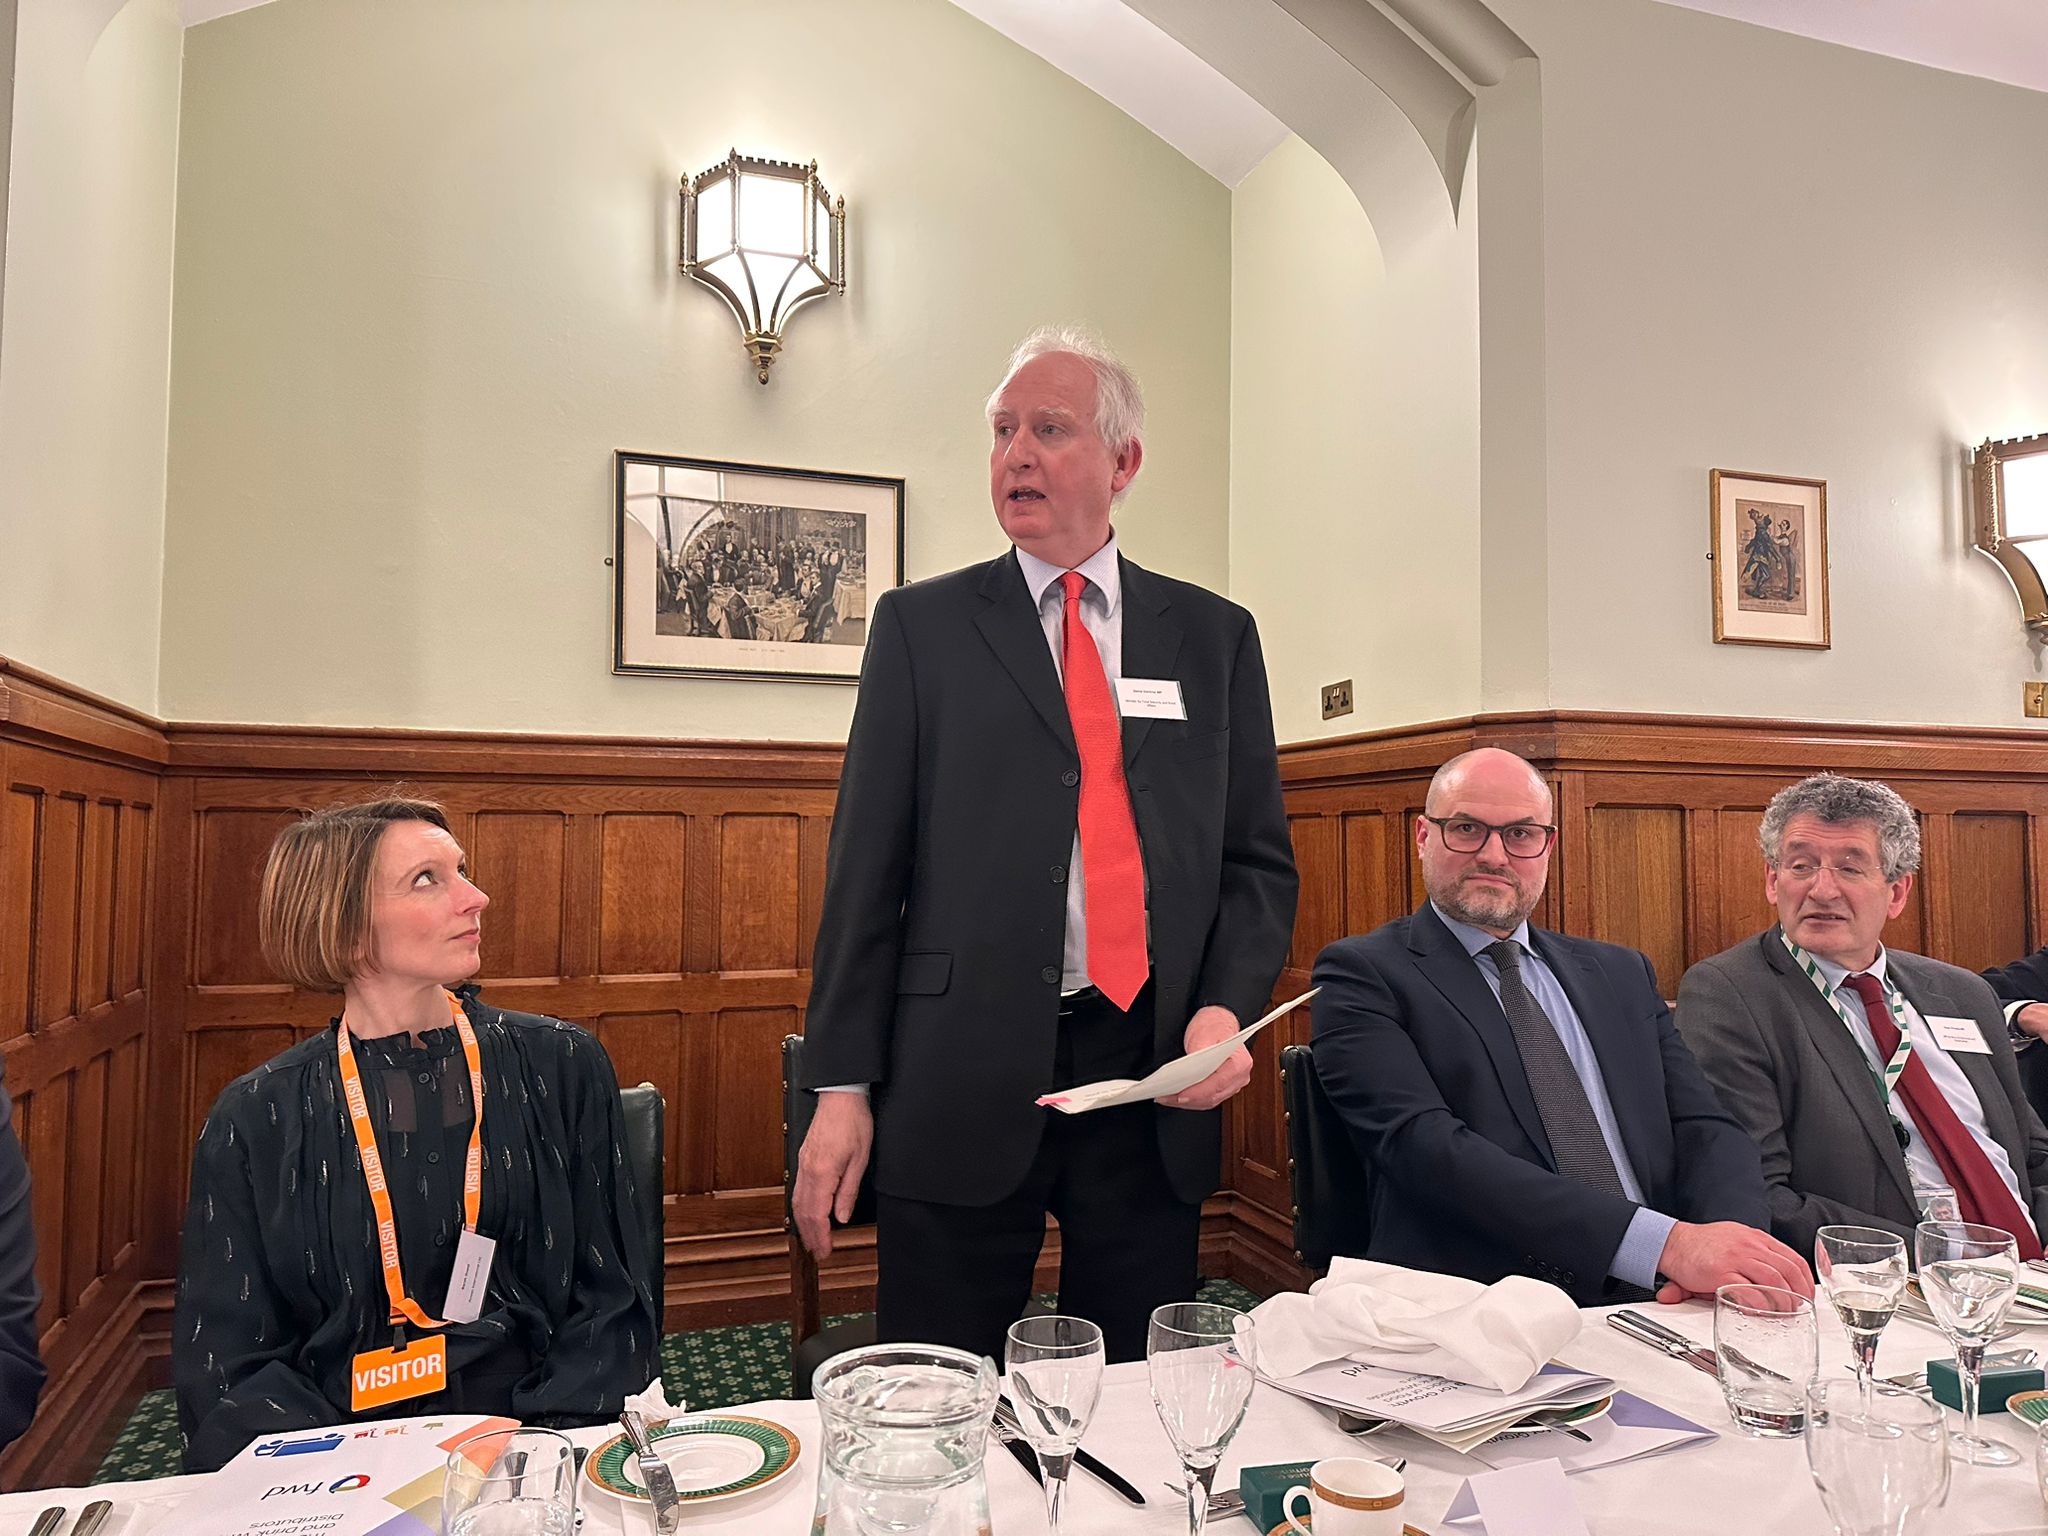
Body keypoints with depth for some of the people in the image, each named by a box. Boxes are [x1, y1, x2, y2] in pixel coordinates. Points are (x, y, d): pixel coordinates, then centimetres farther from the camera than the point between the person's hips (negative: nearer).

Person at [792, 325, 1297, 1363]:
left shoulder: (1214, 636, 9)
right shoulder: (921, 626, 4)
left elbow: (1260, 860, 10)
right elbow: (866, 861, 1)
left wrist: (1228, 1005, -7)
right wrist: (844, 1085, -4)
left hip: (1156, 1081, 2)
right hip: (962, 1083, -1)